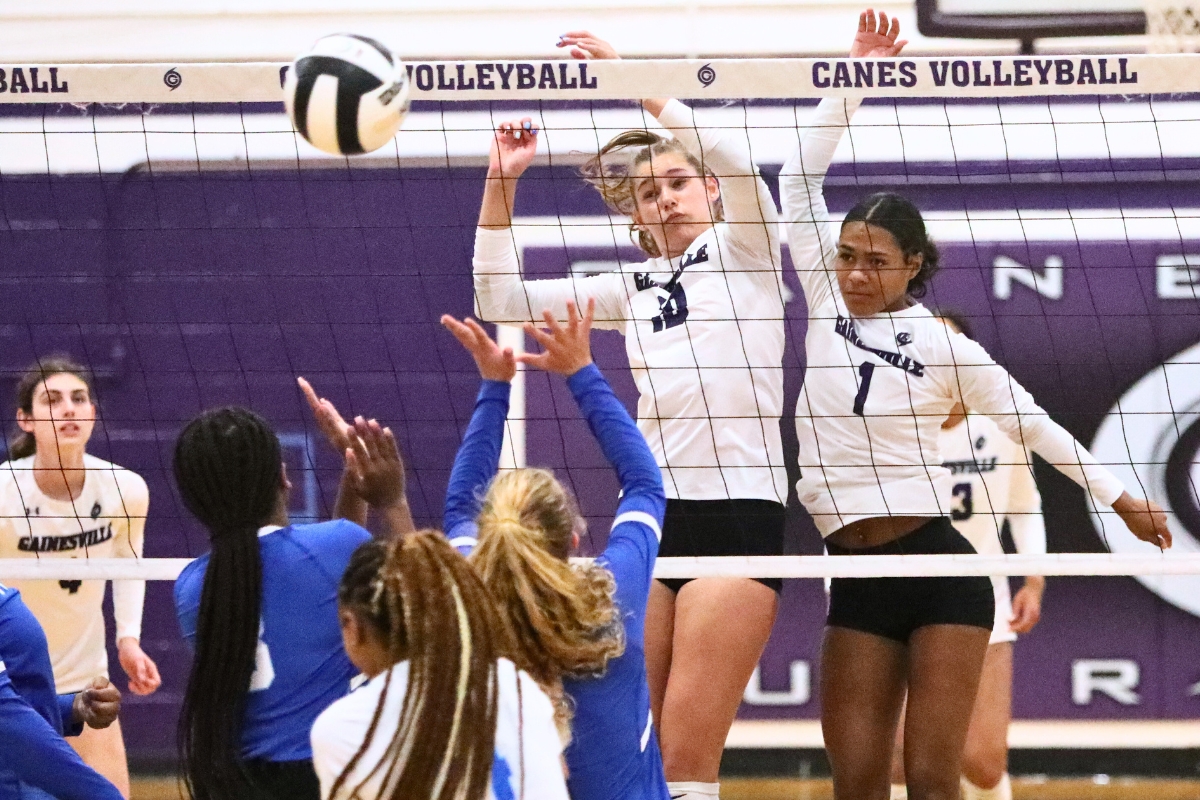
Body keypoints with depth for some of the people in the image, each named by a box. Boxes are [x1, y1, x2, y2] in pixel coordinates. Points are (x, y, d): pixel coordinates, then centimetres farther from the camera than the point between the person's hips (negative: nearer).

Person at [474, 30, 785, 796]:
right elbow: (502, 300, 16)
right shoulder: (633, 289, 19)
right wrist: (502, 186, 6)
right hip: (650, 517, 6)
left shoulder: (745, 251, 5)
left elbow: (734, 159, -15)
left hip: (740, 511, -6)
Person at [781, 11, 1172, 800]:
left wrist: (1120, 498, 11)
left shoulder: (942, 343, 0)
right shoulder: (827, 307, 8)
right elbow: (801, 179, 5)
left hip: (938, 573, -4)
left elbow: (1030, 421, 8)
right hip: (856, 581, 4)